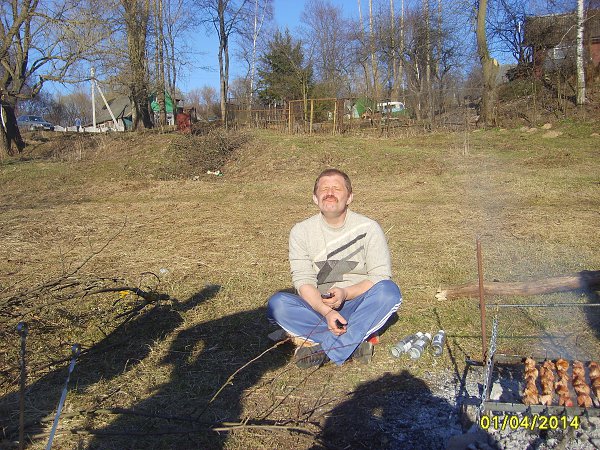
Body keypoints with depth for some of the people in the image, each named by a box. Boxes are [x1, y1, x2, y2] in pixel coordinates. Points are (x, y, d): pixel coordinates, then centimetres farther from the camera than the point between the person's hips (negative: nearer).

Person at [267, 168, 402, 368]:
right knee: (277, 303, -26)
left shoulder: (369, 228, -3)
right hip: (318, 307, 1)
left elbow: (381, 276, -7)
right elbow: (303, 281, -7)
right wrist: (326, 311, -24)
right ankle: (355, 340, -26)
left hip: (358, 307, 0)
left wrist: (345, 293, -23)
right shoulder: (301, 231, 0)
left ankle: (321, 347, -29)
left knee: (389, 291, -30)